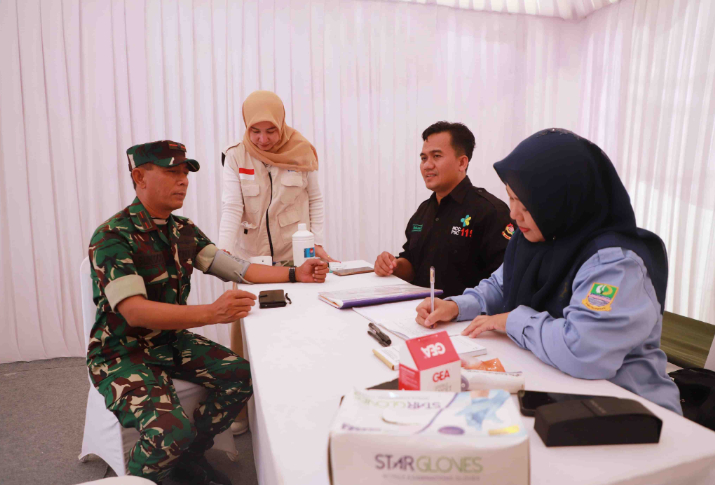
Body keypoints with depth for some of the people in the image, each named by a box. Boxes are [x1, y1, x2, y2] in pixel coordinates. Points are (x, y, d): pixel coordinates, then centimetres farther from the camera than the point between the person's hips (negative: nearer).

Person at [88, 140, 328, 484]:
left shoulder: (184, 230, 3)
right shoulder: (113, 236, -19)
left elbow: (238, 269, 2)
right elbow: (134, 311, -29)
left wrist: (295, 274, -7)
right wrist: (211, 313, -42)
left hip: (172, 340, 7)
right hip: (122, 352, -7)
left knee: (242, 375, -11)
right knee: (172, 430, -28)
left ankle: (189, 456, 13)